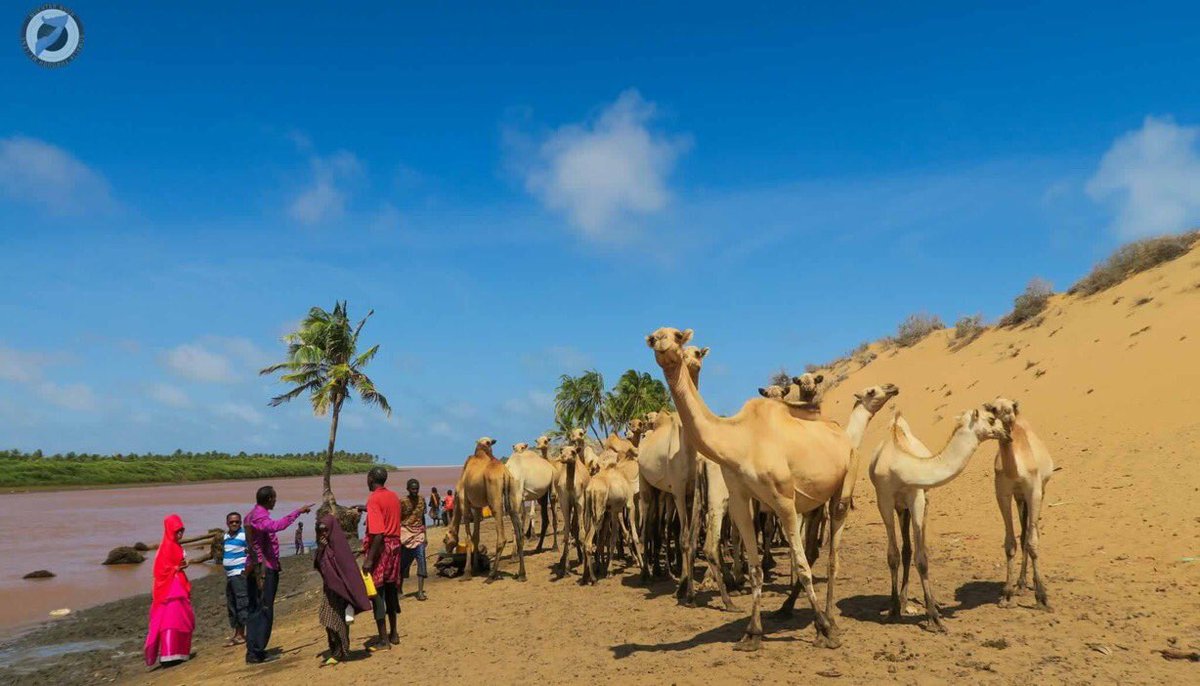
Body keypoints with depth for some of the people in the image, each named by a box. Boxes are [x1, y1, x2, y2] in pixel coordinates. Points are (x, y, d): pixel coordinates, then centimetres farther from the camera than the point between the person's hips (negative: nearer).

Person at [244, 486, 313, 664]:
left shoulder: (252, 515, 15)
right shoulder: (259, 517, -17)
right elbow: (275, 525, -38)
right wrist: (298, 512, -39)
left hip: (255, 568, 10)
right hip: (265, 569, -10)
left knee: (254, 610, 11)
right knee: (264, 611, -5)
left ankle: (253, 652, 14)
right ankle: (257, 653, -3)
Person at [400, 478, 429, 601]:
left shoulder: (421, 500, 6)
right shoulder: (403, 502, -7)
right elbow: (398, 520, -5)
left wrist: (424, 533, 17)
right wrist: (398, 537, -9)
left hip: (419, 533, 3)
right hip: (405, 533, -3)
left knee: (421, 560, -10)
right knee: (403, 562, 6)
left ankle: (420, 591, -10)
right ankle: (400, 590, 22)